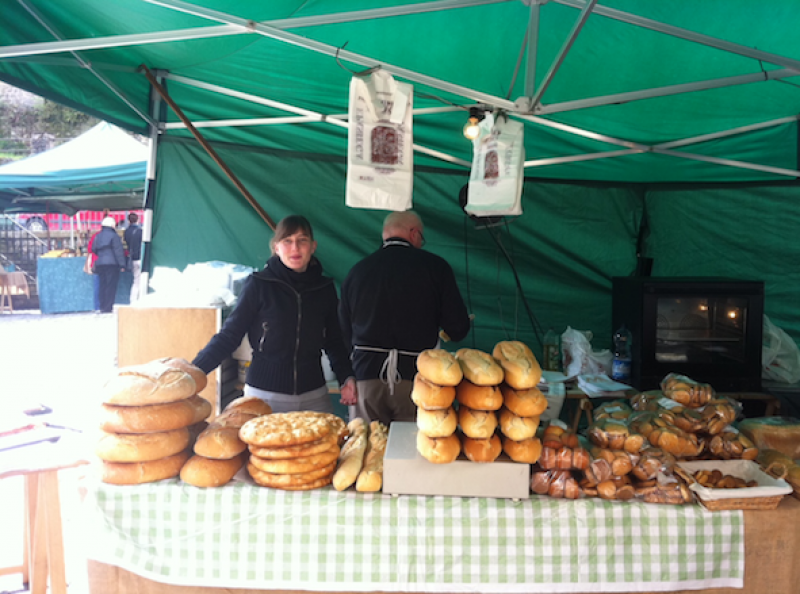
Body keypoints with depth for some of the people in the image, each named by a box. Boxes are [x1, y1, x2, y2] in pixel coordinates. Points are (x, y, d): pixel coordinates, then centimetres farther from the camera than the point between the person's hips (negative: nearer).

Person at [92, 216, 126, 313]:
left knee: (103, 286, 11)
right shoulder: (114, 236, -8)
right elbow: (118, 251, -11)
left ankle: (102, 307, 13)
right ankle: (108, 308, -7)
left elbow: (93, 250, 19)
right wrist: (122, 265, -9)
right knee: (111, 286, -4)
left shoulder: (97, 236, 12)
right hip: (112, 264, -6)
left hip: (100, 264, 7)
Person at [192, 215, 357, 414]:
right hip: (264, 396, -3)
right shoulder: (260, 284, -5)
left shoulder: (324, 288, 4)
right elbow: (229, 335, -4)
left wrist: (346, 377, 0)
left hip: (314, 397, 3)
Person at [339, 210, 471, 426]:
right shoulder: (436, 266, -1)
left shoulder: (357, 270, 7)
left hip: (366, 376, 3)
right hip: (416, 377, -2)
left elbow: (345, 333, 13)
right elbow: (458, 329, -2)